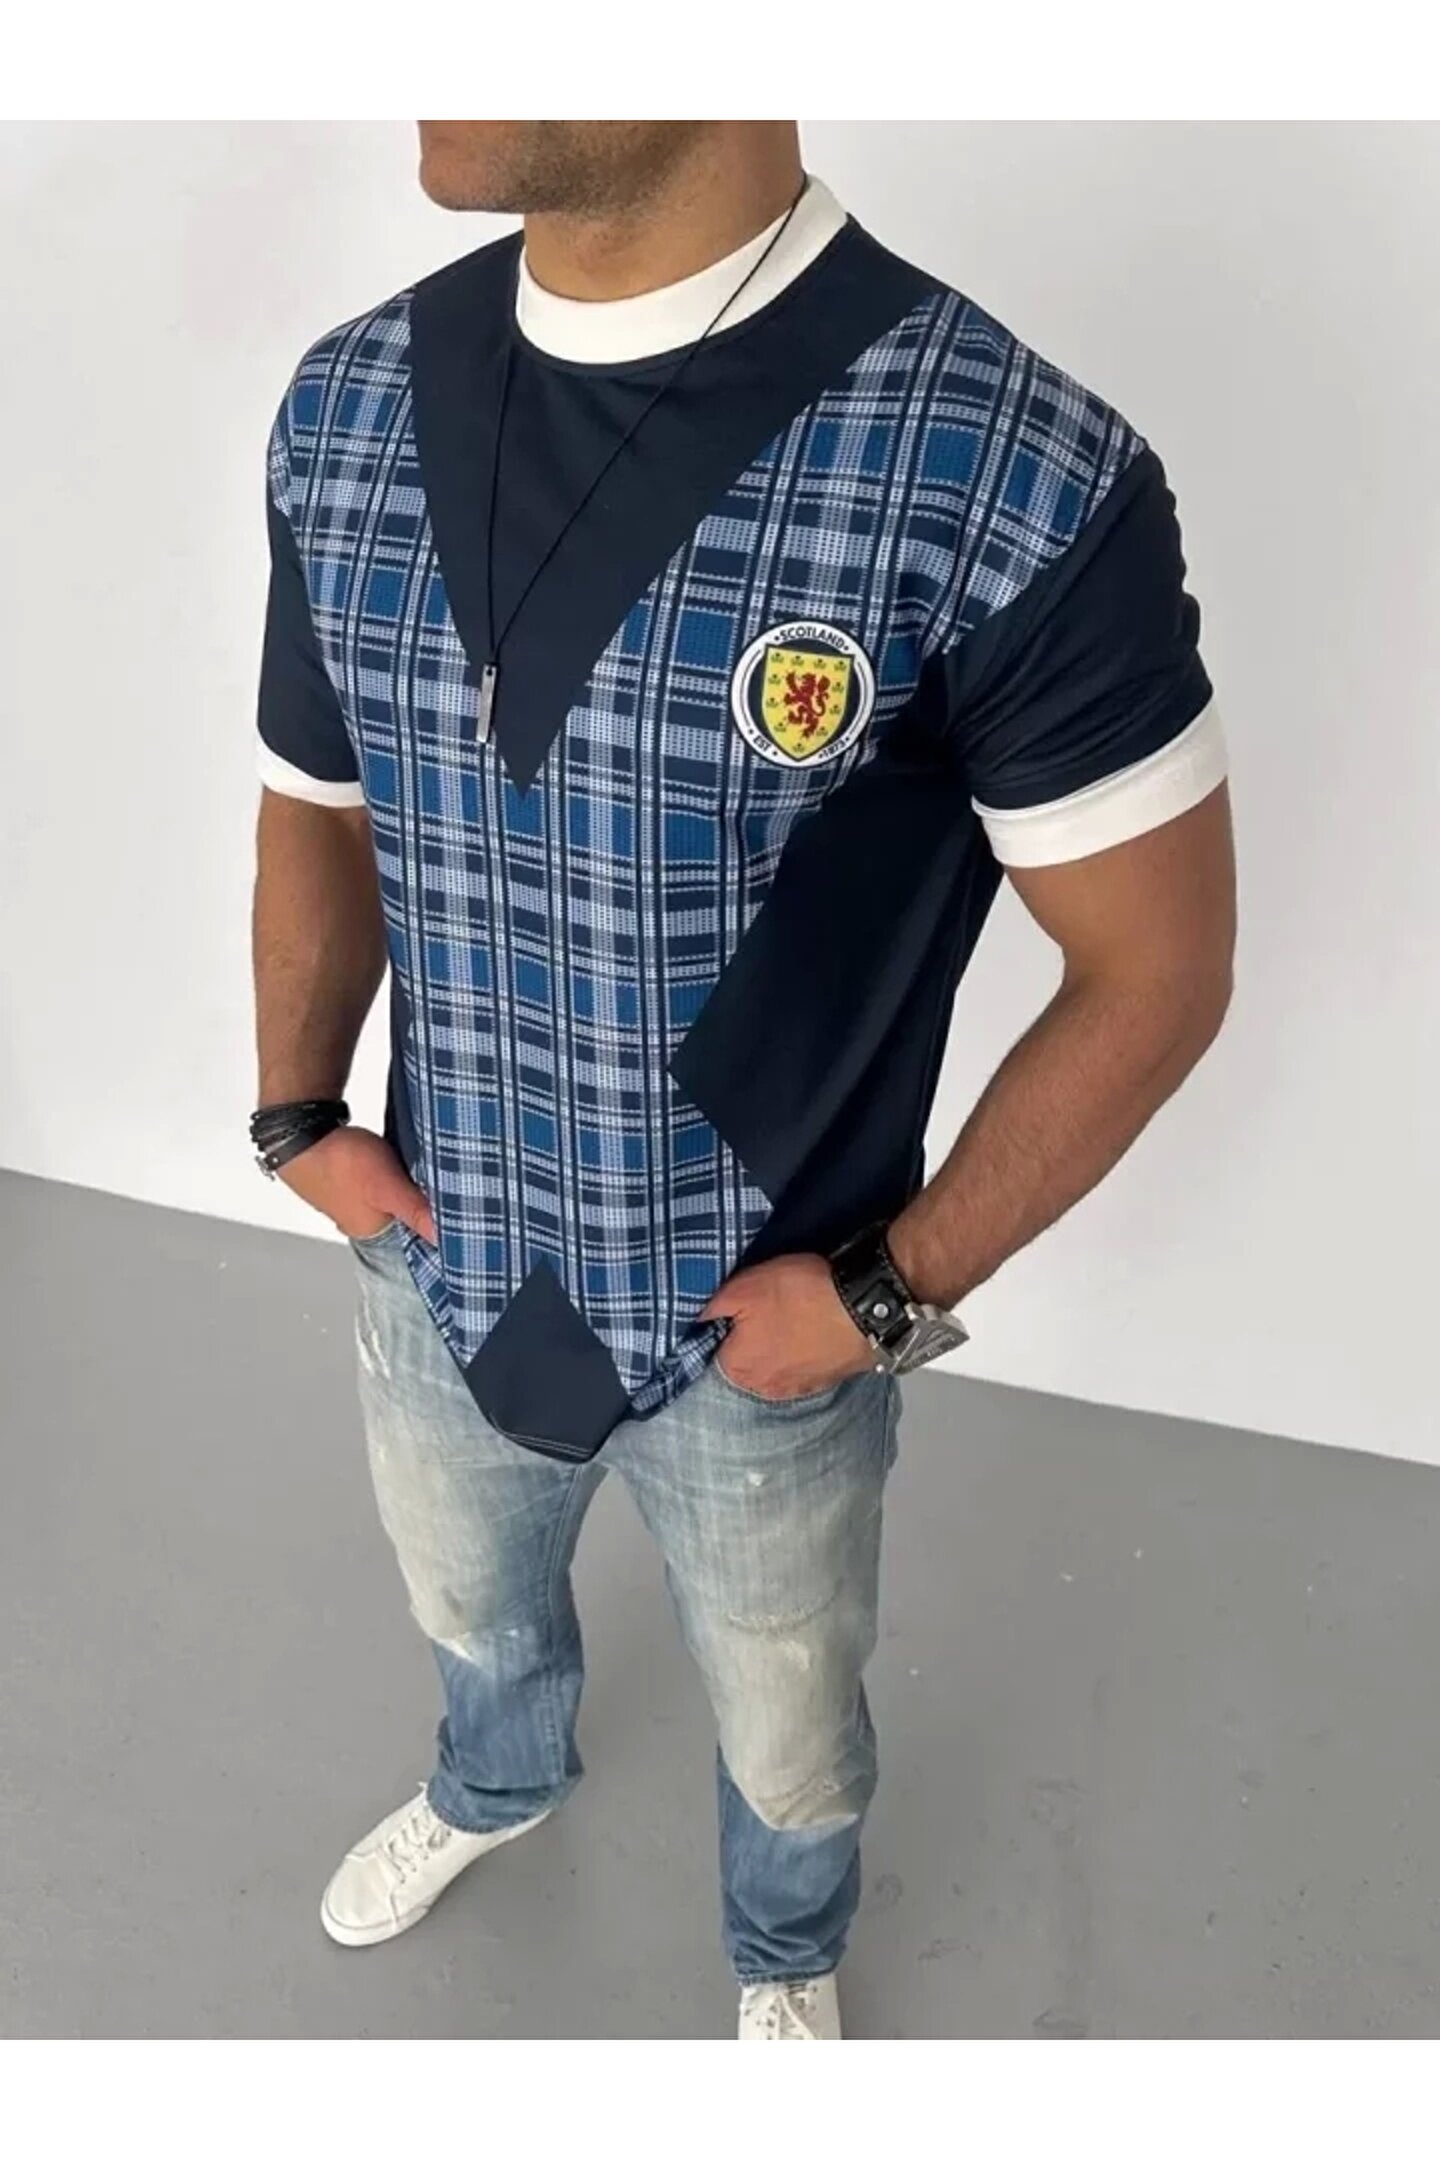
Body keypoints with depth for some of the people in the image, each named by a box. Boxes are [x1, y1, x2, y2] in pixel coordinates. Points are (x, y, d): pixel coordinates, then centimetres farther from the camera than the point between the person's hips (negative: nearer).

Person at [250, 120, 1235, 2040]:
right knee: (470, 1613, 34)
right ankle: (498, 1787, 70)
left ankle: (787, 1960, 61)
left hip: (762, 1332, -3)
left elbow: (1156, 973, -16)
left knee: (789, 1742, 25)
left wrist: (890, 1292, -14)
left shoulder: (1015, 482, -26)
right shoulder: (345, 408, -9)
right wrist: (296, 1120, -1)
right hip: (434, 1275, 4)